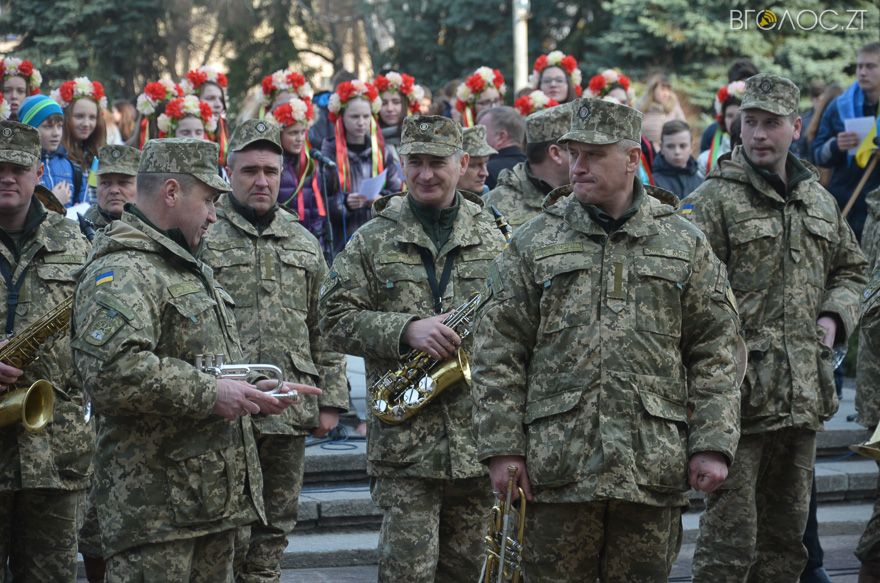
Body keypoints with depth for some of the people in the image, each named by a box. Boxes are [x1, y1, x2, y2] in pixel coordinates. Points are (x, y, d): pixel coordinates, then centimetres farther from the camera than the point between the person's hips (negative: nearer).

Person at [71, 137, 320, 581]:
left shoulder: (188, 268, 22)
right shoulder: (122, 270, -14)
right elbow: (111, 369, -29)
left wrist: (251, 392, 16)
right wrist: (208, 393, -23)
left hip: (214, 493, 10)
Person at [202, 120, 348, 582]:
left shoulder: (304, 243, 14)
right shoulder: (202, 237, -2)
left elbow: (324, 330, 15)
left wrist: (331, 400, 8)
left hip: (290, 415, 5)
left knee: (273, 531, 11)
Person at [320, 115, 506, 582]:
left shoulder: (492, 241, 9)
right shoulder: (372, 241, 4)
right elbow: (336, 320, -2)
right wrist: (405, 330, -15)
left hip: (477, 434, 3)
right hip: (403, 438, -2)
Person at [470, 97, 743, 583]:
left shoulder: (685, 245, 8)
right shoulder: (533, 243, 5)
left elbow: (716, 354, 6)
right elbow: (496, 354, 3)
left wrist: (712, 446, -2)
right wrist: (501, 448, -4)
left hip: (654, 470, 1)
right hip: (556, 466, -1)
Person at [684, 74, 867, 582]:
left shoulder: (819, 201, 14)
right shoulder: (713, 201, -6)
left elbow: (851, 268, 28)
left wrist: (835, 316, 9)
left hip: (805, 395, 6)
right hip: (739, 394, -6)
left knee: (787, 537, 15)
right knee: (730, 539, -7)